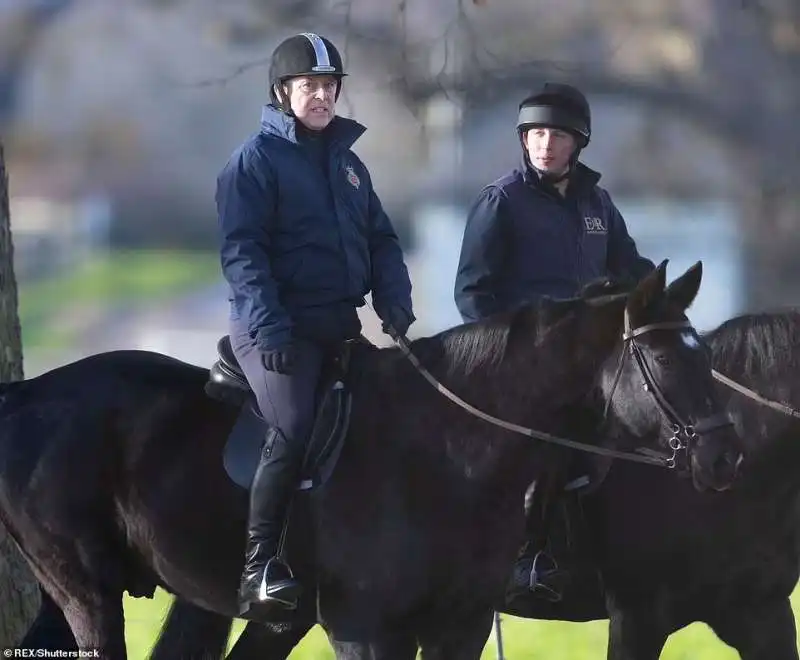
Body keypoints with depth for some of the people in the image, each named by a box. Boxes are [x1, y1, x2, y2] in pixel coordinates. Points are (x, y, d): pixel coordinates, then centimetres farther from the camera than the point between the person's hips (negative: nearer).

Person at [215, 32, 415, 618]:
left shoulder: (347, 162, 18)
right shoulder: (257, 158, -3)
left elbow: (381, 241, 18)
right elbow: (242, 251, -11)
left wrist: (396, 306, 2)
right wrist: (268, 326, -22)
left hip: (341, 324, 8)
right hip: (277, 328, -8)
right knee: (294, 430, -22)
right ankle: (259, 567, -21)